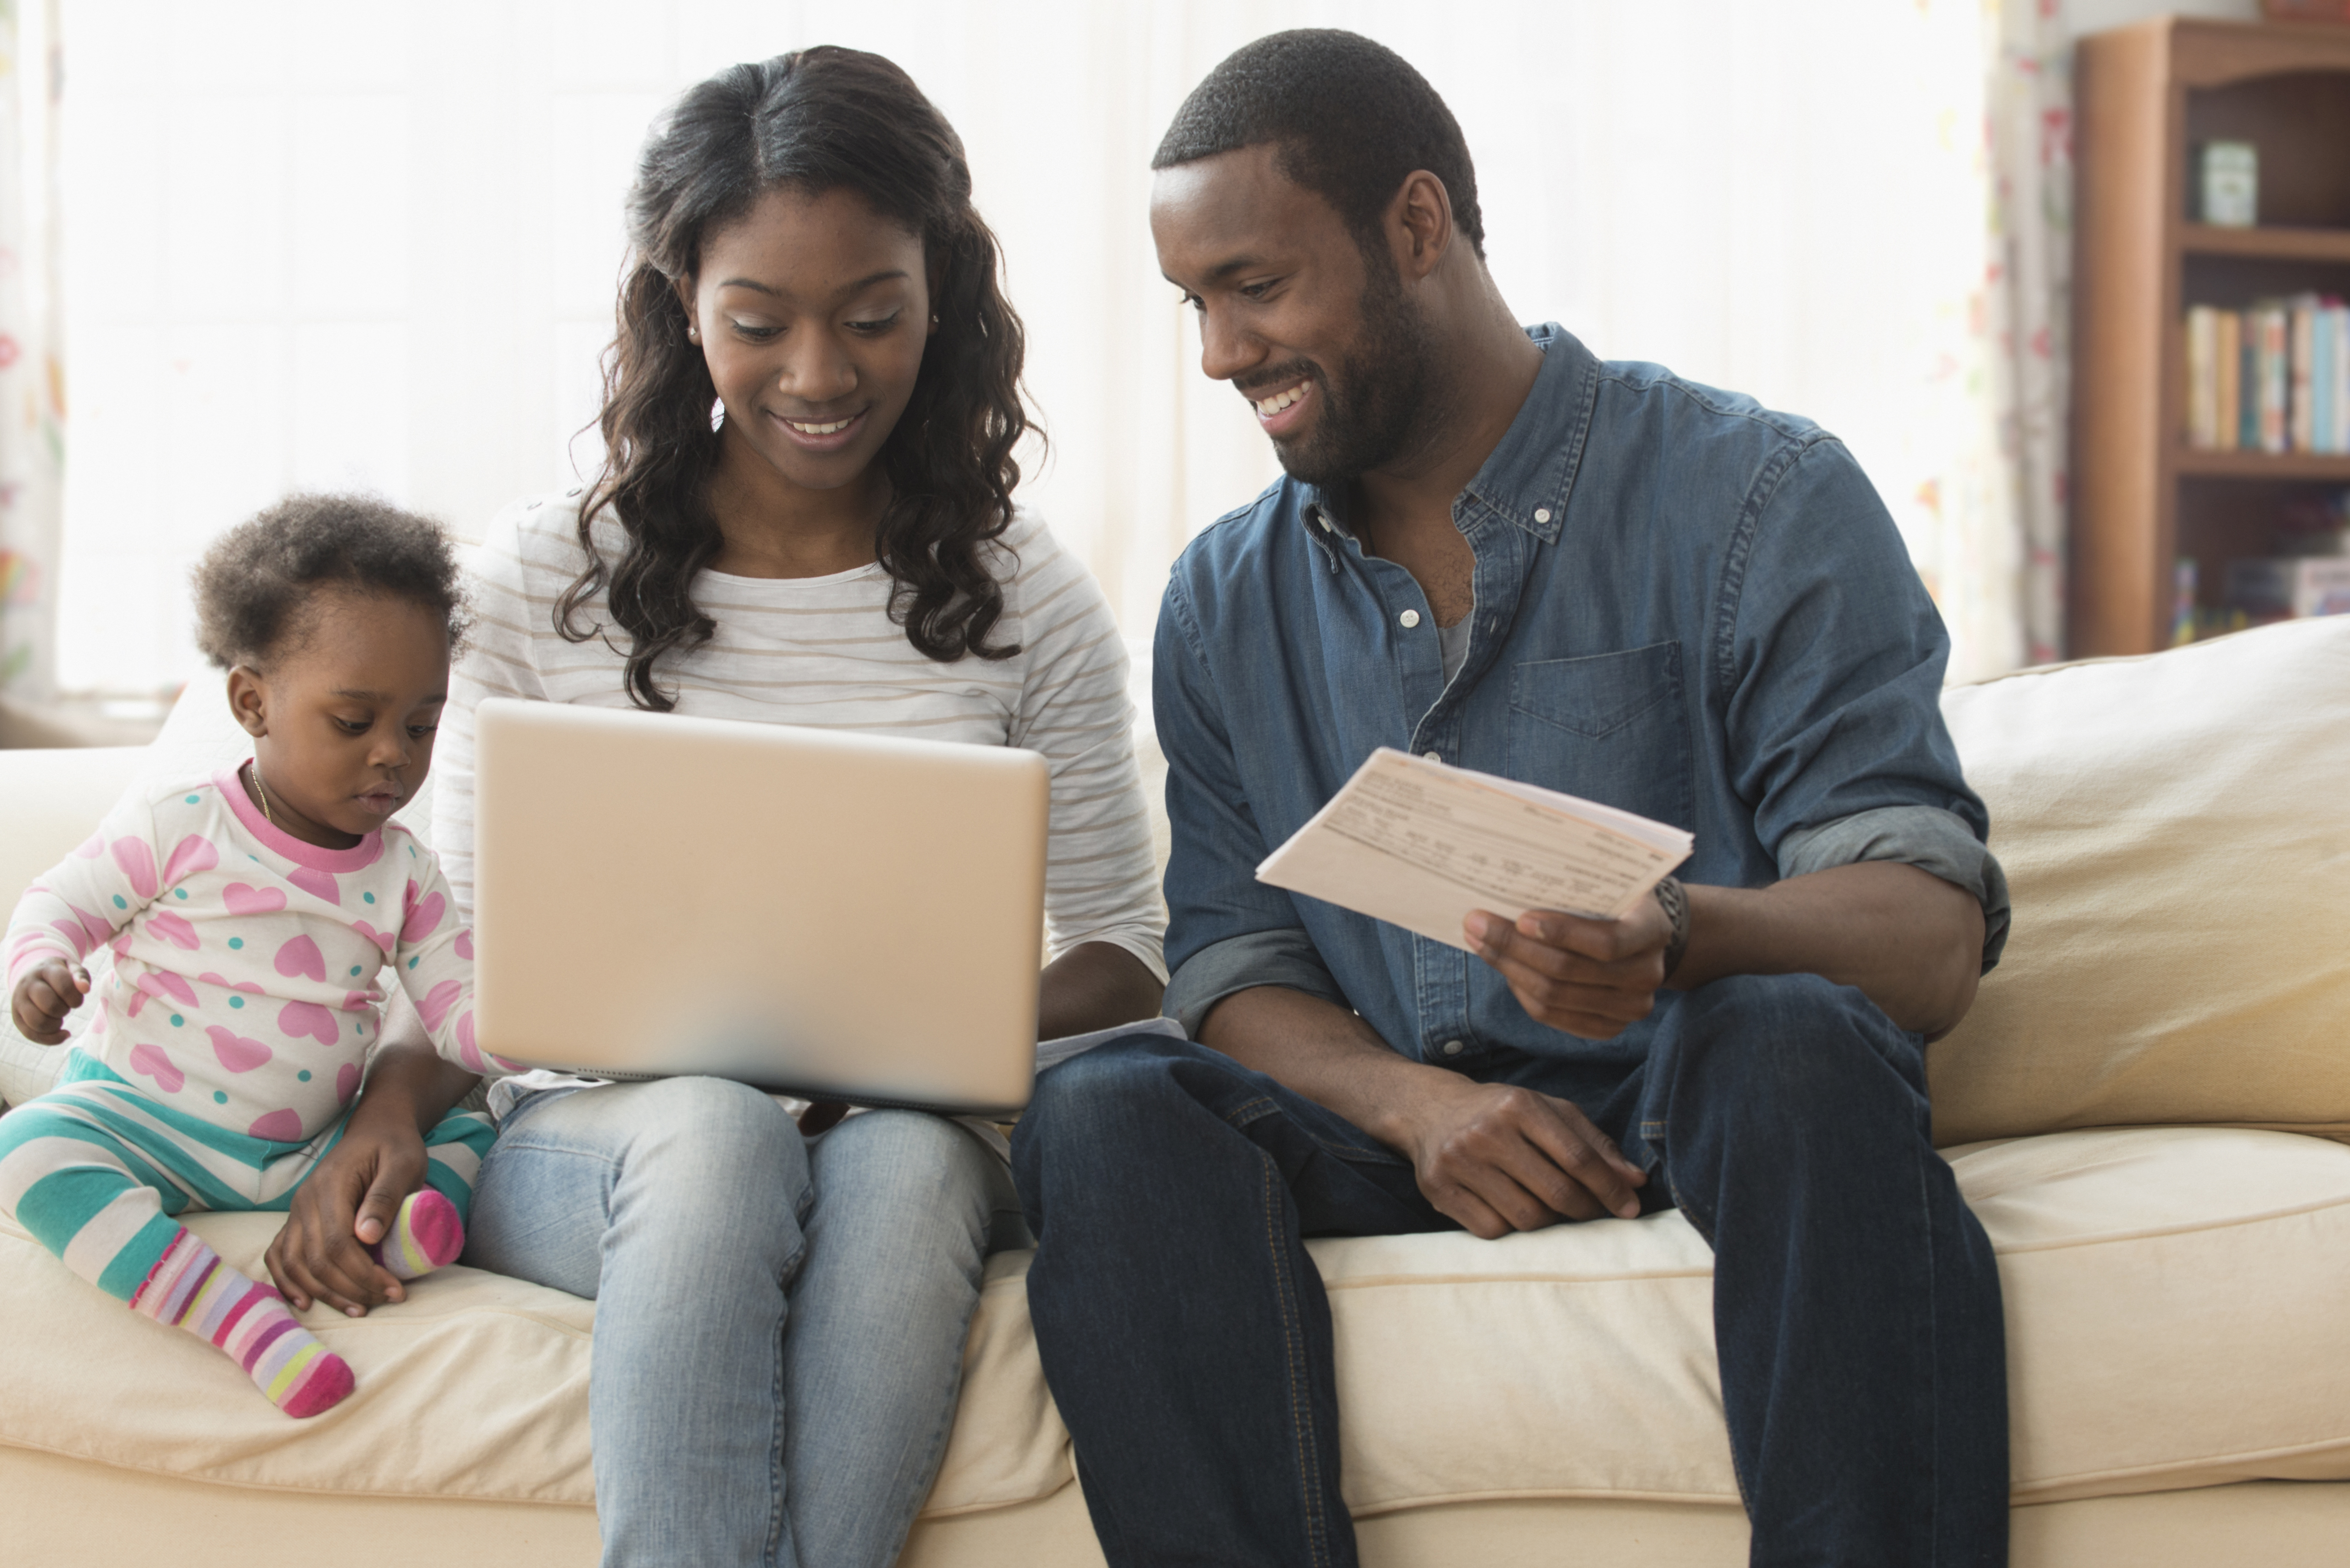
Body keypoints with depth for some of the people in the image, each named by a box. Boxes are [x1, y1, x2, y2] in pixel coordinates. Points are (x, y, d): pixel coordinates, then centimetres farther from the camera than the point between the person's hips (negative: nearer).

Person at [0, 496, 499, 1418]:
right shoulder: (177, 825, -6)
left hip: (306, 1153, 4)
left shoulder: (405, 875, 2)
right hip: (142, 1125, -3)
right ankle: (230, 1310, -48)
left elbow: (458, 1015, -2)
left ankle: (389, 1234, -40)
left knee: (471, 1135, -9)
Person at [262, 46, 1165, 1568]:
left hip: (907, 1144, 1)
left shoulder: (1027, 602, 6)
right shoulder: (541, 578, 5)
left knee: (906, 1156, -36)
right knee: (714, 1124, -36)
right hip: (591, 1143, 0)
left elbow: (1122, 947, 9)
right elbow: (467, 933, 9)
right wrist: (389, 1116, -12)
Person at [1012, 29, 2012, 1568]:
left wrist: (1684, 939, -33)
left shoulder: (1761, 497, -1)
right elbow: (1236, 972, 7)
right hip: (1398, 1137, 3)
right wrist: (1412, 1101, -16)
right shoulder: (1224, 603, 13)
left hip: (1690, 1110, -3)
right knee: (1106, 1109, -25)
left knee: (1790, 1039, -36)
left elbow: (1934, 937, -10)